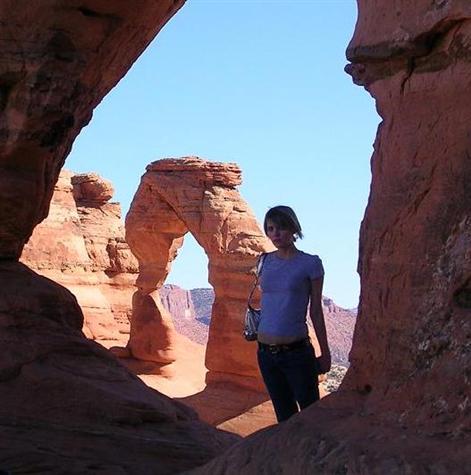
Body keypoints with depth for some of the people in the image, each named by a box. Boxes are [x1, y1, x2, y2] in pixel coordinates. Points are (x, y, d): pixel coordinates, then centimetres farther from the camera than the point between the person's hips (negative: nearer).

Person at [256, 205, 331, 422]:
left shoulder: (310, 263, -4)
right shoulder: (266, 261, 9)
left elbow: (316, 310, -1)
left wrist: (325, 352, 2)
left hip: (296, 351, -5)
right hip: (266, 352, 5)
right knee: (284, 415, 12)